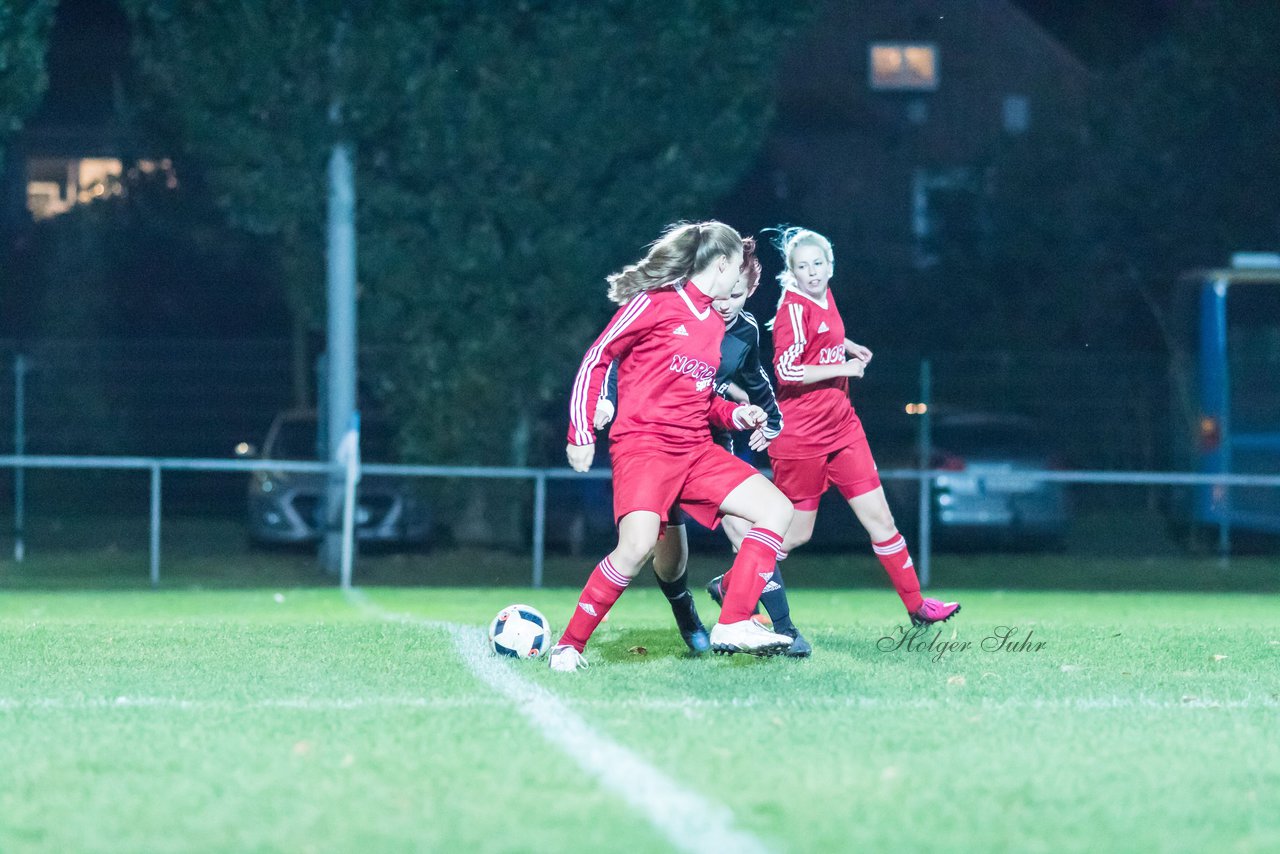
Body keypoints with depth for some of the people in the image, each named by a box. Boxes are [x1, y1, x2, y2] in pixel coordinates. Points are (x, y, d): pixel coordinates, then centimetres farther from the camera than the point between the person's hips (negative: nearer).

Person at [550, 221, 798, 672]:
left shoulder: (715, 323, 17)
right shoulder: (654, 303, -5)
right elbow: (595, 359, -3)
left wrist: (735, 415, 8)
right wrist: (581, 433, -8)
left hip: (695, 449, 8)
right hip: (643, 444, -8)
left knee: (776, 508, -3)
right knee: (638, 543, -28)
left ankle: (732, 626, -7)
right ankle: (570, 643, -12)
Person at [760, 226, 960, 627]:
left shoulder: (825, 296, 7)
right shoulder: (794, 309, -16)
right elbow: (786, 369, -25)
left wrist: (850, 347, 14)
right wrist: (843, 368, -18)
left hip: (841, 427, 7)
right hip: (801, 438, -7)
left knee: (879, 517, 5)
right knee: (796, 533, 2)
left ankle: (916, 605, 11)